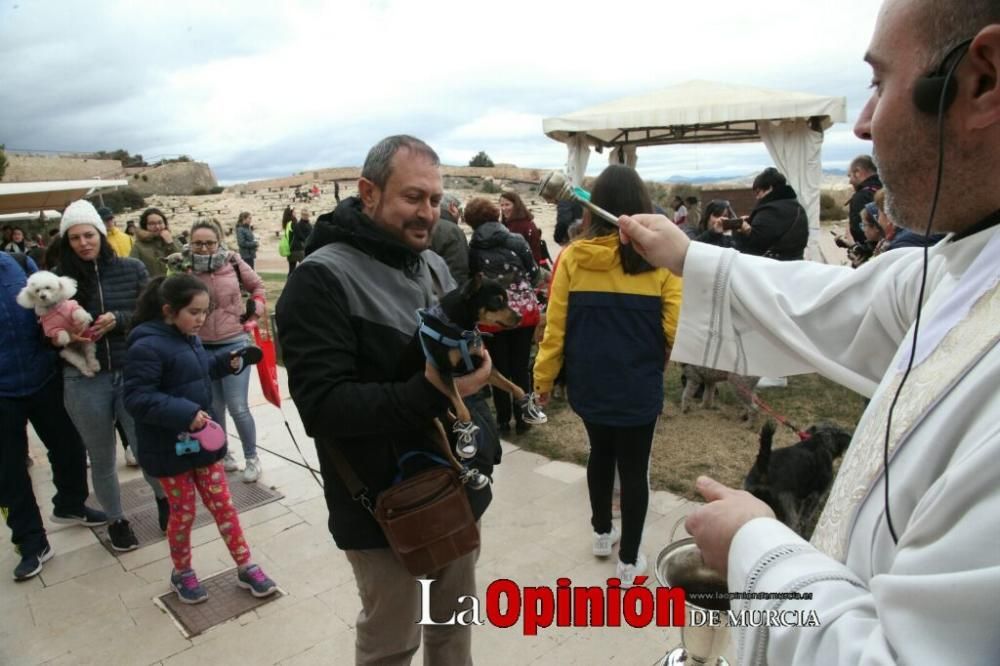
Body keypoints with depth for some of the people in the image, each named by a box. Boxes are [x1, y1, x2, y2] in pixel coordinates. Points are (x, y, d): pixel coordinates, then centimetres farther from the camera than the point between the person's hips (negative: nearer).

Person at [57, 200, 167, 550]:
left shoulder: (132, 269, -2)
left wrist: (118, 319, -16)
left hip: (133, 373, 0)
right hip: (84, 381, 1)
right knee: (101, 459, 13)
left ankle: (163, 497, 37)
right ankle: (116, 520, 36)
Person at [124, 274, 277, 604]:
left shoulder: (188, 338, 5)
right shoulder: (147, 347, -21)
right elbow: (137, 399, -25)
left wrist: (227, 361, 1)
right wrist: (186, 413, -32)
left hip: (202, 438, 7)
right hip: (169, 448, -7)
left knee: (222, 503, 11)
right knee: (183, 512, 9)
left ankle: (246, 567, 22)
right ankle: (181, 573, 33)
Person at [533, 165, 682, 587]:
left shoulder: (573, 257, -8)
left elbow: (555, 326, -6)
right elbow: (675, 329, -12)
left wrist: (544, 377, 6)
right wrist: (659, 361, 9)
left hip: (588, 382, 3)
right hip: (638, 385, -2)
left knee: (600, 454, 24)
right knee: (634, 469, 12)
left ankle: (602, 532, 42)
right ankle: (629, 562, 24)